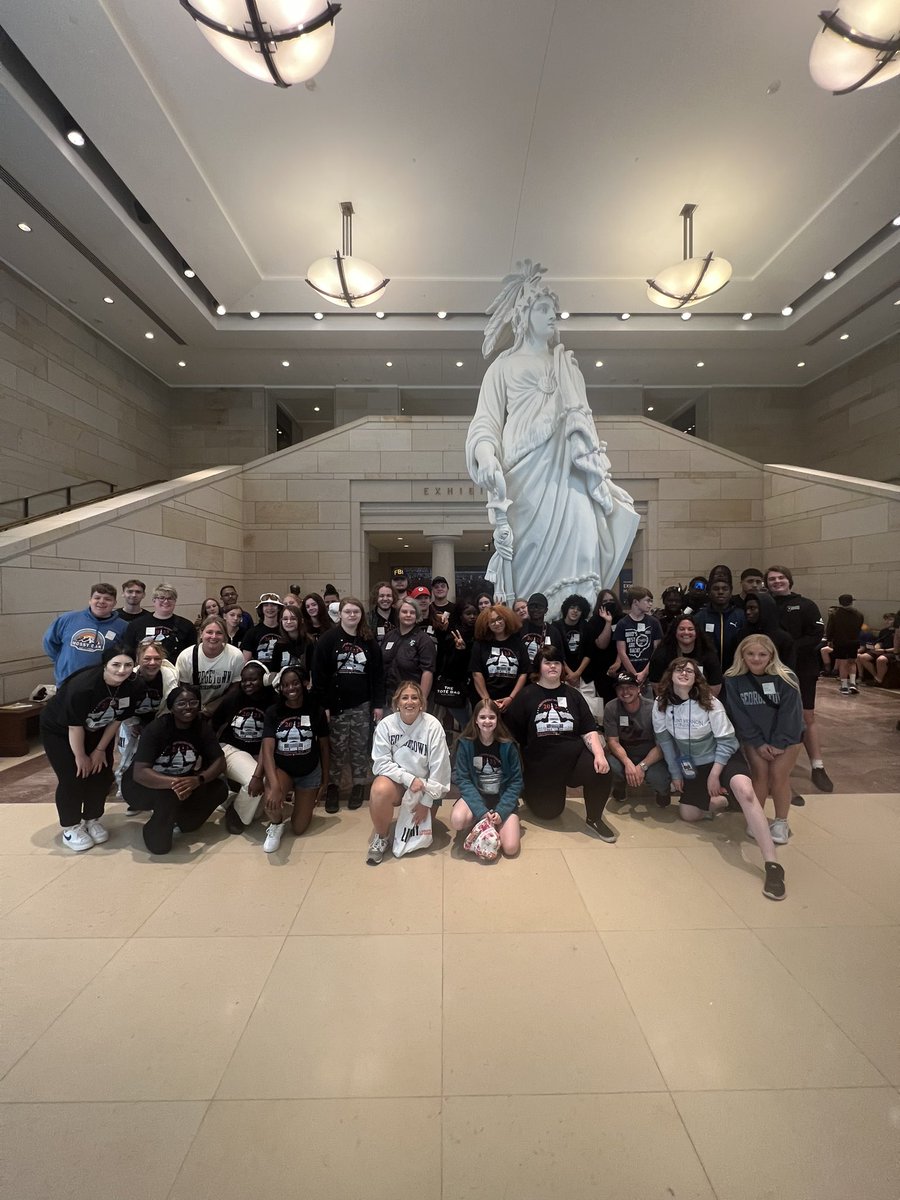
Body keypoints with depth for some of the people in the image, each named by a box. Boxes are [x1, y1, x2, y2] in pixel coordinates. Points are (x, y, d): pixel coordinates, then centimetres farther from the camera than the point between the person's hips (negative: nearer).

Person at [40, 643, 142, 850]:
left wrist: (100, 750, -4)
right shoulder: (82, 686, -39)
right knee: (72, 778, -10)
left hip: (96, 731, 5)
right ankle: (70, 827, 10)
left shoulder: (134, 686, -24)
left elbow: (117, 719, -10)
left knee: (102, 775, 0)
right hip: (59, 729, -4)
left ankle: (92, 820, 21)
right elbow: (75, 726, -26)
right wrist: (80, 756, -14)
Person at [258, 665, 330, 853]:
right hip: (282, 769, -1)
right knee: (272, 801, -34)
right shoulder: (273, 712, -12)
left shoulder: (316, 711, -11)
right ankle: (276, 824, 4)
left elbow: (324, 747, 0)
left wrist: (325, 780, 5)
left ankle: (301, 800, 39)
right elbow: (267, 751, -21)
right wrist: (275, 786, -35)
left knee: (298, 829, 5)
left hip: (310, 773, 1)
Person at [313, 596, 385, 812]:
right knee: (337, 748, 4)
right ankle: (332, 786, 20)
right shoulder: (328, 639, -3)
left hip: (363, 704, 2)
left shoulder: (369, 640, 5)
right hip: (337, 704, -2)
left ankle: (358, 786, 23)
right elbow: (318, 674, -6)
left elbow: (378, 674, 5)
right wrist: (323, 705, -11)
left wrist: (378, 704, 1)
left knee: (360, 747, 9)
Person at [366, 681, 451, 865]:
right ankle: (380, 836, -5)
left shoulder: (432, 725, -15)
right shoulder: (386, 724, -12)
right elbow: (381, 763, -12)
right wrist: (409, 778, -23)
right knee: (380, 790, -31)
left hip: (423, 784, 0)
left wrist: (426, 802, -12)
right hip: (396, 780, 0)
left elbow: (438, 768, -13)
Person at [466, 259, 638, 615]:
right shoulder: (505, 365, 12)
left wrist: (599, 473, 15)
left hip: (566, 472, 4)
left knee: (581, 540, -13)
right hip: (525, 473, -4)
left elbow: (582, 422, 24)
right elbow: (486, 421, 2)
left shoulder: (567, 366, 25)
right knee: (528, 557, -11)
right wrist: (486, 457, -20)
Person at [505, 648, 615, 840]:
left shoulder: (572, 694, 5)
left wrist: (599, 754, -17)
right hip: (541, 766, -1)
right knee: (549, 812, 6)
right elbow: (510, 731, -2)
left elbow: (589, 730, 0)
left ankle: (594, 819, 2)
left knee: (601, 771, -26)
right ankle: (528, 789, 39)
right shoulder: (527, 695, -4)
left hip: (574, 757, 2)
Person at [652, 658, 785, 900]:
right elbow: (665, 741, -1)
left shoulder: (709, 703, -20)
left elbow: (726, 741, -15)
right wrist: (675, 773, 3)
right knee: (687, 814, 3)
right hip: (693, 765, 4)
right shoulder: (661, 705, -12)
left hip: (724, 757, -4)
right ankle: (718, 802, 33)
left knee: (744, 790, -35)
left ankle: (772, 865, -35)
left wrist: (714, 774, -17)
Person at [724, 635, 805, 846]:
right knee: (759, 772, -10)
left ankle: (781, 822, 5)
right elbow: (739, 715, -11)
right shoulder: (733, 680, -14)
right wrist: (759, 743, -14)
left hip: (786, 736, -1)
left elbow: (789, 714, -16)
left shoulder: (786, 678, -17)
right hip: (753, 737, 1)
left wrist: (778, 744, -16)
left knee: (778, 773, -11)